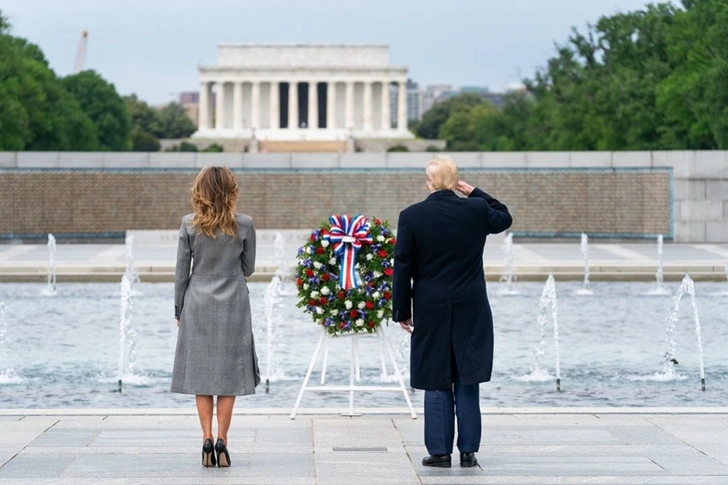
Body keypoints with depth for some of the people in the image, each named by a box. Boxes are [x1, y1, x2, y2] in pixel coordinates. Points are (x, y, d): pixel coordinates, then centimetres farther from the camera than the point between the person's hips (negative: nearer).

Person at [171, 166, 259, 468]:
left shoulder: (189, 225, -6)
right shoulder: (244, 225, -6)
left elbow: (181, 271, -1)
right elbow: (248, 268, 4)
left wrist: (179, 309, 9)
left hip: (198, 305, 0)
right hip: (233, 306, 0)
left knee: (201, 374, 6)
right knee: (228, 374, 4)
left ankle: (207, 440, 1)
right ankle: (221, 441, -1)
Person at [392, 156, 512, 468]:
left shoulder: (411, 217, -8)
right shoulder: (476, 210, -5)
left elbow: (402, 269, -5)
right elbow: (504, 218, 19)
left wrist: (402, 311, 3)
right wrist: (473, 192, 13)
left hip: (431, 312, -1)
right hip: (471, 312, 1)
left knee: (436, 383, 6)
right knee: (467, 382, 7)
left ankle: (439, 451, 5)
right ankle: (468, 451, 8)